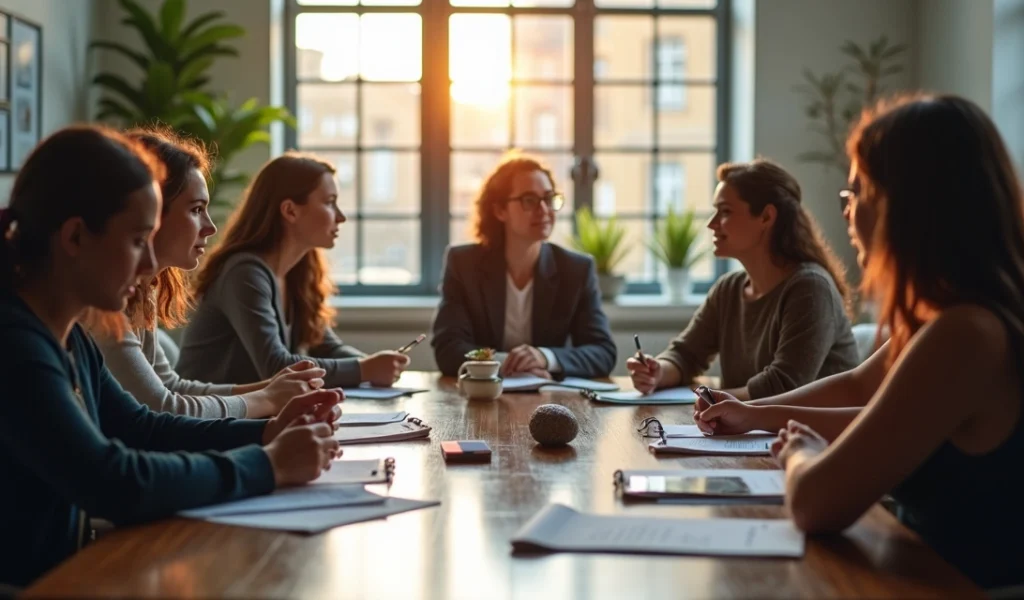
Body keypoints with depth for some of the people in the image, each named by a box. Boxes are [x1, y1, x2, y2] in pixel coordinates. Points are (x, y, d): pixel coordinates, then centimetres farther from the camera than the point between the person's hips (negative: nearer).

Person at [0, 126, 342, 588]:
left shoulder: (66, 338, 7)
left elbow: (141, 429, 18)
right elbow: (115, 483, -26)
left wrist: (264, 433, 4)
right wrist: (267, 466, -16)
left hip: (63, 572, 8)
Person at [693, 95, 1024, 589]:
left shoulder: (965, 334, -26)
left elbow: (816, 504, -26)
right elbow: (857, 386, 22)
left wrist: (800, 453, -7)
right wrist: (756, 413, 20)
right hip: (948, 574, 8)